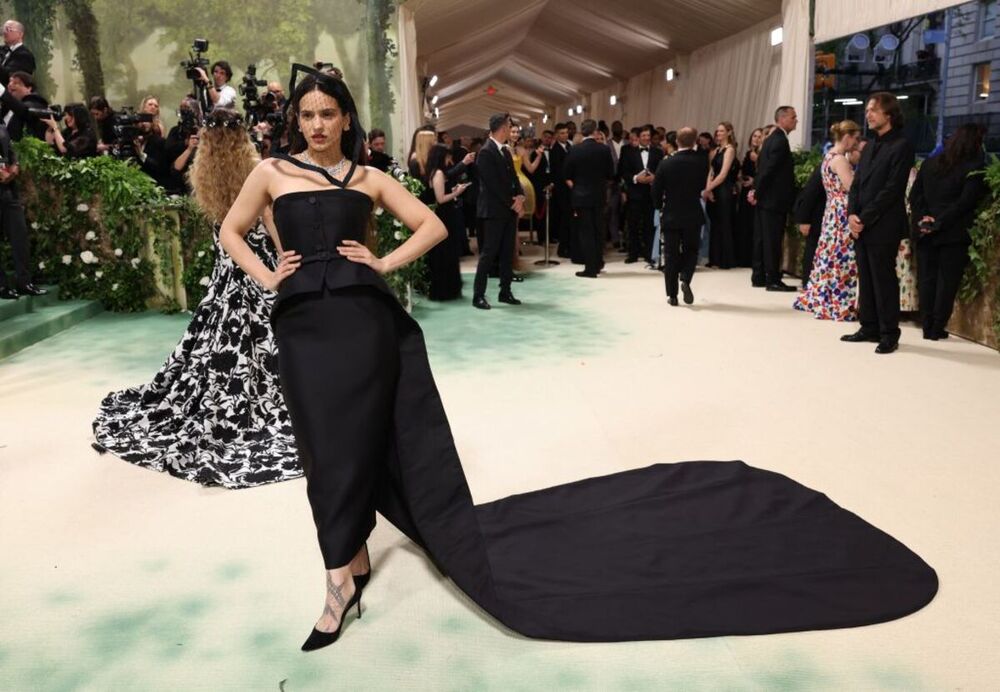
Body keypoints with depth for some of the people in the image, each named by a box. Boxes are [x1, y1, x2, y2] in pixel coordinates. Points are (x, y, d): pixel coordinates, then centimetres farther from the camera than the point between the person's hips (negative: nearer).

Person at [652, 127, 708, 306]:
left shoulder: (666, 163, -9)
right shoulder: (701, 161, -8)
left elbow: (656, 191, -3)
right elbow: (703, 185, 5)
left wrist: (660, 206, 14)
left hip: (671, 215, 0)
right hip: (693, 215, 0)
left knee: (671, 255, 7)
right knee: (691, 250, 16)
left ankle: (672, 295, 6)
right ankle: (685, 279, -10)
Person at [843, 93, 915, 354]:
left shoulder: (901, 146, -8)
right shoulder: (869, 148, 18)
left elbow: (892, 189, -14)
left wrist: (865, 219, -15)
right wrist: (852, 215, -2)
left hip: (883, 227, -7)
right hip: (860, 226, 7)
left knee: (884, 280, -4)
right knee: (866, 279, 10)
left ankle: (889, 334, 4)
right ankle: (869, 327, 18)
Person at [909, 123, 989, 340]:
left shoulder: (930, 163, 7)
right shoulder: (974, 168, -8)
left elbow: (914, 194, 5)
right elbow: (965, 202, -15)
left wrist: (923, 217, -3)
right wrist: (940, 223, -12)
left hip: (925, 231, 4)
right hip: (954, 233, -4)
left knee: (926, 279, 9)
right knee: (947, 281, 3)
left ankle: (928, 326, 10)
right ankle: (937, 328, 5)